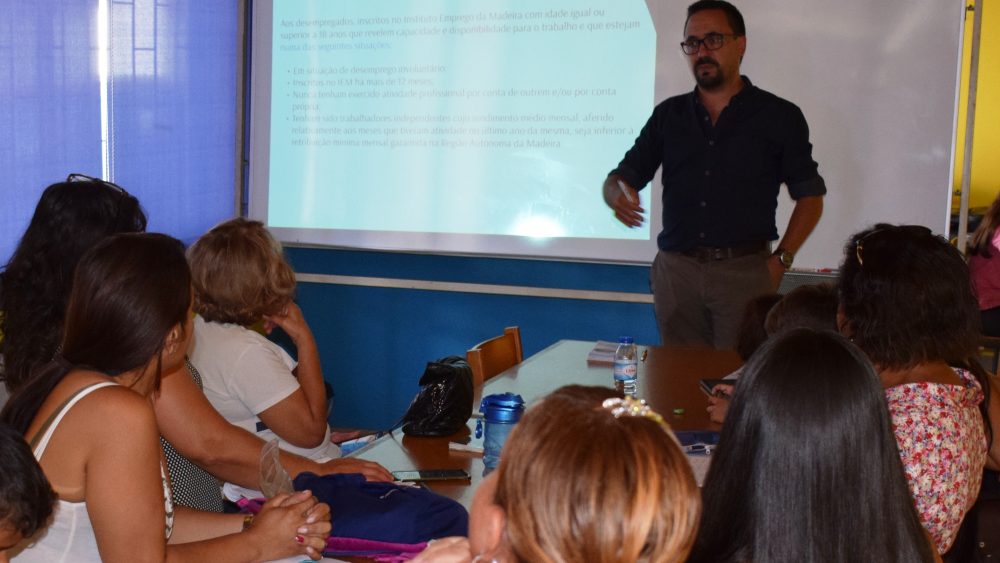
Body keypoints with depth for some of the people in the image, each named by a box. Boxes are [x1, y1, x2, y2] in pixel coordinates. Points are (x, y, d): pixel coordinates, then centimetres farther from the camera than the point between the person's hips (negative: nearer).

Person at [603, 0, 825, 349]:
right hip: (675, 270, 3)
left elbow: (810, 197, 7)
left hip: (745, 272, -2)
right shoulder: (668, 115, 11)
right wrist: (618, 195, -15)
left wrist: (781, 260, -5)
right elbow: (620, 178, 9)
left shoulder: (779, 117, 3)